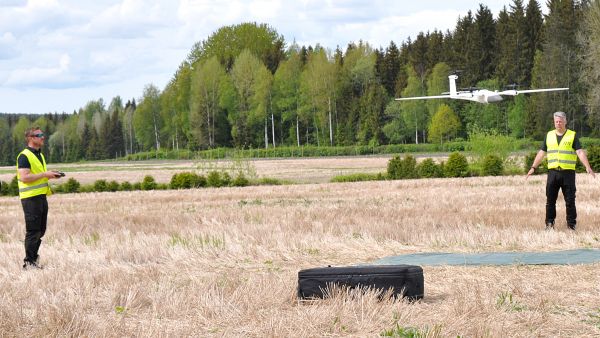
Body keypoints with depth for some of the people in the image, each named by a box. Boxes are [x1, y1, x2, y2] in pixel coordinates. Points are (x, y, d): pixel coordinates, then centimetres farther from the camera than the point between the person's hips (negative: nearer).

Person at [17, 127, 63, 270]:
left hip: (41, 196, 9)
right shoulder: (24, 156, -12)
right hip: (31, 198, -9)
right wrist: (44, 174, -19)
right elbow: (24, 177, -21)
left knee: (40, 230, 14)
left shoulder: (40, 155, 17)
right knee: (32, 231, -6)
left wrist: (51, 175, 9)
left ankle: (33, 257, 25)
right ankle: (29, 262, 0)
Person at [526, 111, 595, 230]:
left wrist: (587, 167, -20)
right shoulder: (549, 135, 11)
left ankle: (571, 224, 6)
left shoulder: (572, 136, 1)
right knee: (550, 200, 1)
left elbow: (580, 152, -8)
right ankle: (549, 223, 8)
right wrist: (533, 167, 8)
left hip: (568, 172, -3)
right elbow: (541, 153, 14)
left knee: (570, 200, -1)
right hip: (553, 172, 3)